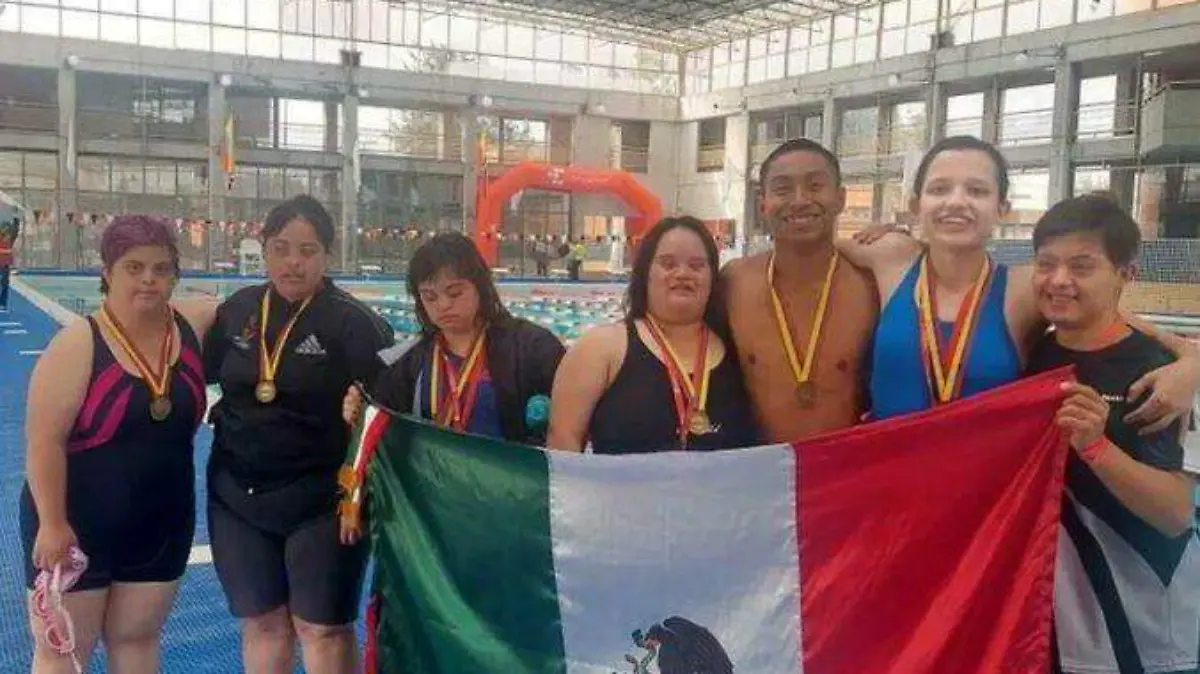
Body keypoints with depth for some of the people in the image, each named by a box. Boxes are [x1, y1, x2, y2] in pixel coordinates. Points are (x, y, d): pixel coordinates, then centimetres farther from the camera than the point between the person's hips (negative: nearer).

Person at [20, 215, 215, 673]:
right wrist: (52, 524, -19)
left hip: (162, 525, 4)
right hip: (77, 525, -4)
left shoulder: (194, 327, -4)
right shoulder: (78, 344, -18)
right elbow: (44, 442, -18)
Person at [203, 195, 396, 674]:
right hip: (237, 496, 5)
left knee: (323, 628, 5)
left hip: (320, 500, -4)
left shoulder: (351, 320, -13)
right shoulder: (237, 310, 3)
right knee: (262, 622, 16)